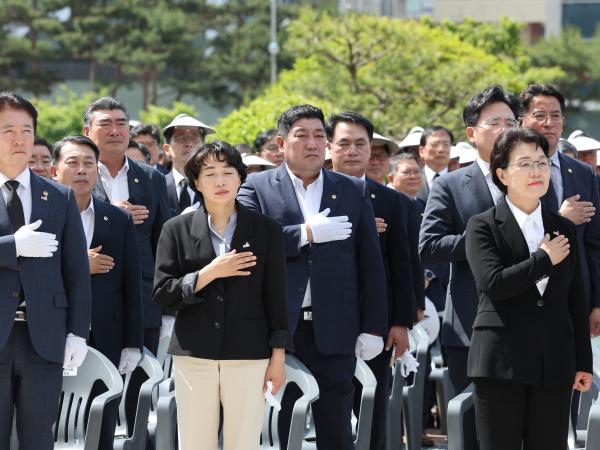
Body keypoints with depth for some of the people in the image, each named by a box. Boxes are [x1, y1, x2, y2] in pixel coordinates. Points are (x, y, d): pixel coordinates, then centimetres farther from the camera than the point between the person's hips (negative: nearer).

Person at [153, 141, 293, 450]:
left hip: (248, 355, -1)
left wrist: (278, 357, 2)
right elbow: (161, 294, -1)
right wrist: (210, 273, -12)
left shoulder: (266, 230, 5)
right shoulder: (177, 230, 5)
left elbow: (275, 297, 6)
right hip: (193, 355, 1)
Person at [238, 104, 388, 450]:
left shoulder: (353, 192, 11)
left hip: (334, 331, 2)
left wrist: (373, 328, 3)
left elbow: (370, 263, 9)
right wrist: (305, 234, -16)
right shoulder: (257, 188, 5)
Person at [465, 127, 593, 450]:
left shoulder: (564, 229, 14)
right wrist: (545, 259, -7)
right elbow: (493, 283, -17)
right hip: (501, 363, -3)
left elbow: (576, 302, 15)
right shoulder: (483, 227, 0)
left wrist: (584, 362, 11)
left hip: (554, 366, 4)